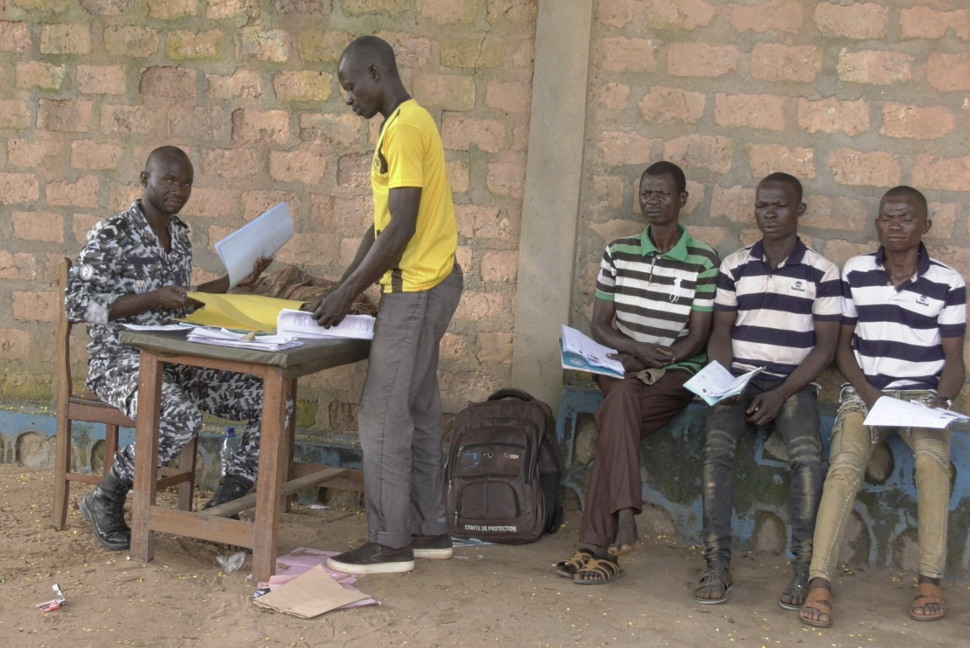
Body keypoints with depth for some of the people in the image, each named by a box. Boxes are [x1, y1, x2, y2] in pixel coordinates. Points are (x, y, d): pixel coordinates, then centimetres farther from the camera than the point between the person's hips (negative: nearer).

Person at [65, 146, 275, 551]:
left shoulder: (180, 235, 13)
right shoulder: (111, 234, -10)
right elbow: (76, 304, -15)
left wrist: (233, 281, 14)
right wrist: (153, 299, -22)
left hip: (175, 360, 7)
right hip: (119, 360, -7)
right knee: (181, 416, -38)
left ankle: (222, 507, -2)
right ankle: (105, 499, -12)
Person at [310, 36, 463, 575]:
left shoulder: (406, 127, -16)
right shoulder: (406, 123, 16)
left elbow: (400, 227, -21)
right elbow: (383, 223, 18)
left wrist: (349, 294, -15)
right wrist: (343, 286, 14)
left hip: (417, 289, -10)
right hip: (427, 287, 10)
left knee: (384, 418, -5)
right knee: (420, 412, 14)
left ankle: (389, 543, 2)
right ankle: (430, 530, 21)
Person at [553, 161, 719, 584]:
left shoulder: (703, 261, 0)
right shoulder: (618, 253, 9)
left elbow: (697, 338, -4)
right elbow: (599, 325, 6)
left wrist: (657, 360, -18)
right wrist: (637, 350, -12)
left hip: (676, 373, -2)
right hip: (622, 367, 3)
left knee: (613, 418, -31)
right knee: (623, 397, -34)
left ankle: (597, 545, -33)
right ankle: (624, 519, -43)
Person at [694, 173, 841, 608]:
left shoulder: (821, 272, 4)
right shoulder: (735, 266, 10)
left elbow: (825, 344, 0)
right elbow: (721, 331, 9)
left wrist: (782, 393, -12)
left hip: (794, 384, -1)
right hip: (738, 379, 2)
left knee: (806, 454, -30)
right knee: (717, 447, -27)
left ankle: (803, 570, -22)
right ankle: (717, 567, -25)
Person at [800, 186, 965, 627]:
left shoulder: (947, 283, 2)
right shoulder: (855, 272, 5)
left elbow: (954, 359, 6)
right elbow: (843, 343, 8)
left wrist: (942, 400, -13)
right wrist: (868, 393, -6)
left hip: (922, 395, 0)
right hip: (864, 392, 1)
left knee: (932, 458, -32)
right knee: (844, 466, -27)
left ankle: (930, 580, -24)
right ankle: (819, 583, -32)